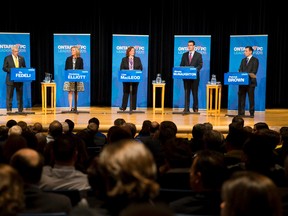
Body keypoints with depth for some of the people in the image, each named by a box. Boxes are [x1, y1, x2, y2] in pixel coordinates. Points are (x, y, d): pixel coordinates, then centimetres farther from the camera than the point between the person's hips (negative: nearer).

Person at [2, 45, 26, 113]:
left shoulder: (21, 58, 10)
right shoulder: (7, 58, 0)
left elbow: (24, 67, 13)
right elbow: (4, 68, -2)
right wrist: (11, 70, -18)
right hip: (11, 80, -3)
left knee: (20, 95, 6)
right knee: (9, 96, 0)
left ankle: (20, 110, 11)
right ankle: (9, 110, 5)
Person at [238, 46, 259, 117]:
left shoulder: (255, 60, -1)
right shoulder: (243, 60, 17)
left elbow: (254, 72, -10)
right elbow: (240, 70, 11)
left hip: (250, 81, -5)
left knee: (251, 98, 0)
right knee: (241, 97, 4)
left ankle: (251, 113, 6)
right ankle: (241, 113, 8)